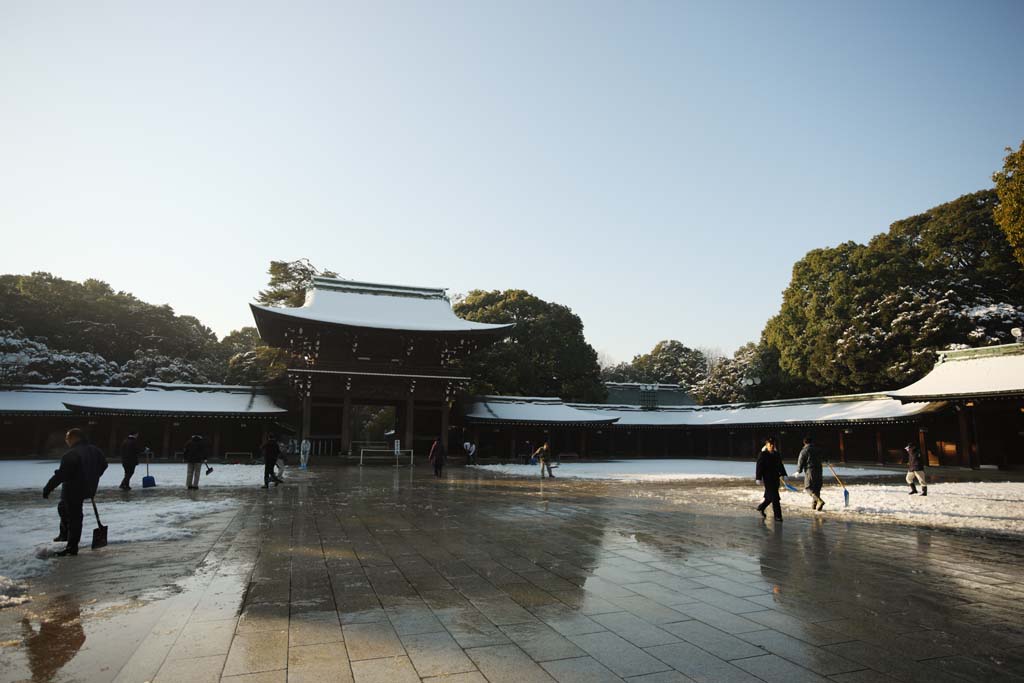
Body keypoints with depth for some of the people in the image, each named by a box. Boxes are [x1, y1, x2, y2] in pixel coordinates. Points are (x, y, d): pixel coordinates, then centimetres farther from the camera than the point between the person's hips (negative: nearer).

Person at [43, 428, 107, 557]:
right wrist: (92, 477, 26)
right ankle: (64, 534, 41)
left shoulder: (71, 454, -23)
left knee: (74, 517, -1)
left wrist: (48, 488, -18)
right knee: (63, 507, 29)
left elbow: (61, 474, -26)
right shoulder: (95, 450, 5)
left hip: (73, 490, -9)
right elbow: (103, 465, 17)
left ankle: (72, 548, 6)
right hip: (88, 489, 9)